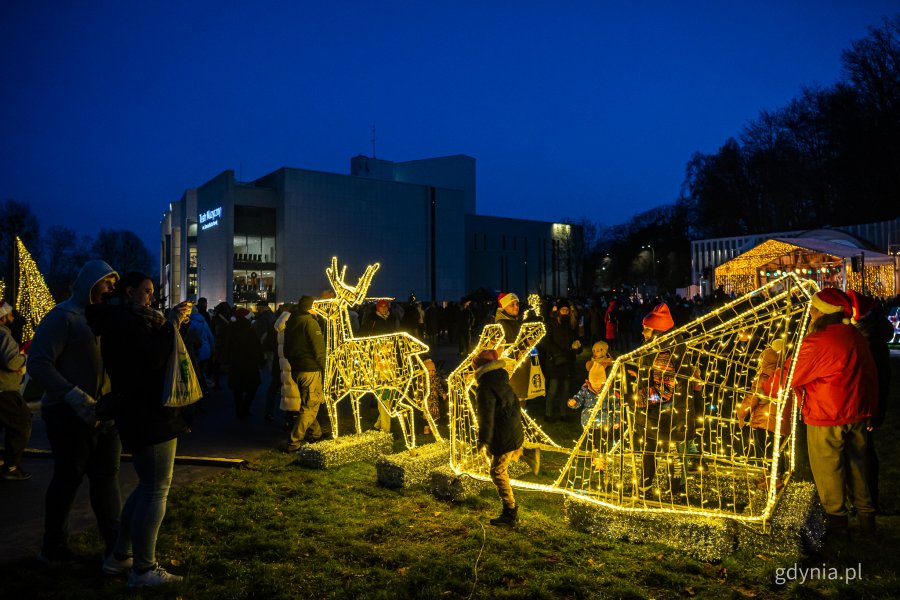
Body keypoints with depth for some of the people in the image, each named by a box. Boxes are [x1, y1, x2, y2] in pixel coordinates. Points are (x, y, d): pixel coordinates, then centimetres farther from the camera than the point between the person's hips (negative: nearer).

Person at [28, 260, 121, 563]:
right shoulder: (63, 316, -9)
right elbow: (38, 363, -17)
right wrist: (77, 398, -24)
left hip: (103, 412, 7)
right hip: (70, 415, -7)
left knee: (107, 476, 12)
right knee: (68, 478, 5)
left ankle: (115, 542, 23)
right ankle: (54, 548, 22)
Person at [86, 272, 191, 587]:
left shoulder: (125, 319, 17)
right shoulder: (124, 321, -14)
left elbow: (150, 356, 16)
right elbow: (152, 359, -27)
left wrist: (173, 324, 6)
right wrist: (171, 324, -19)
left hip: (144, 414, 11)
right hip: (149, 416, -11)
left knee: (148, 486, 20)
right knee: (155, 490, -4)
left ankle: (119, 556, 28)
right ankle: (143, 570, 4)